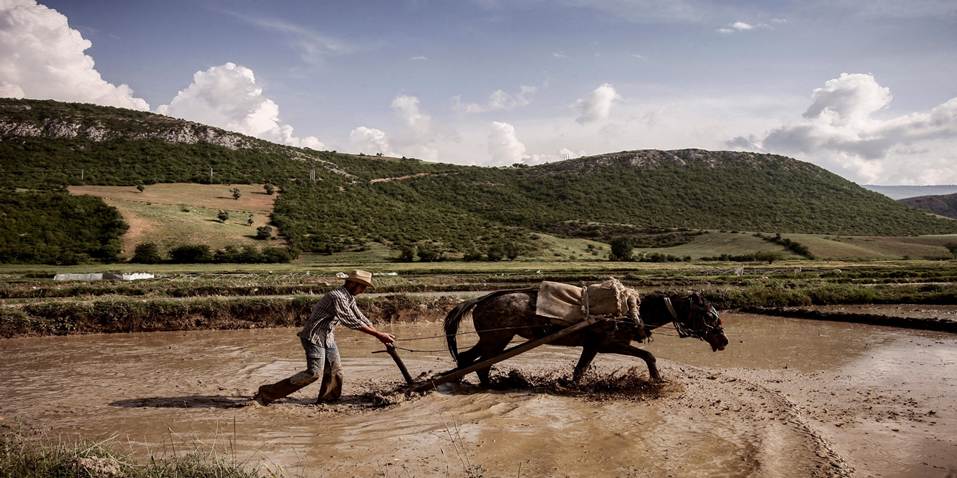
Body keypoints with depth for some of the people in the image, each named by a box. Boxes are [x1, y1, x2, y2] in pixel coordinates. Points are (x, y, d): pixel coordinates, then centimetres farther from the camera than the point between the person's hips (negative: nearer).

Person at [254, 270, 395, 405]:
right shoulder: (337, 297, -24)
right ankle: (267, 393, -8)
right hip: (314, 337, -10)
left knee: (335, 370, 6)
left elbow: (361, 318, 12)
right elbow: (352, 322, -28)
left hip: (328, 338, 10)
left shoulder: (350, 298, 7)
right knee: (314, 372, -14)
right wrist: (378, 334, -27)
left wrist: (380, 334, 5)